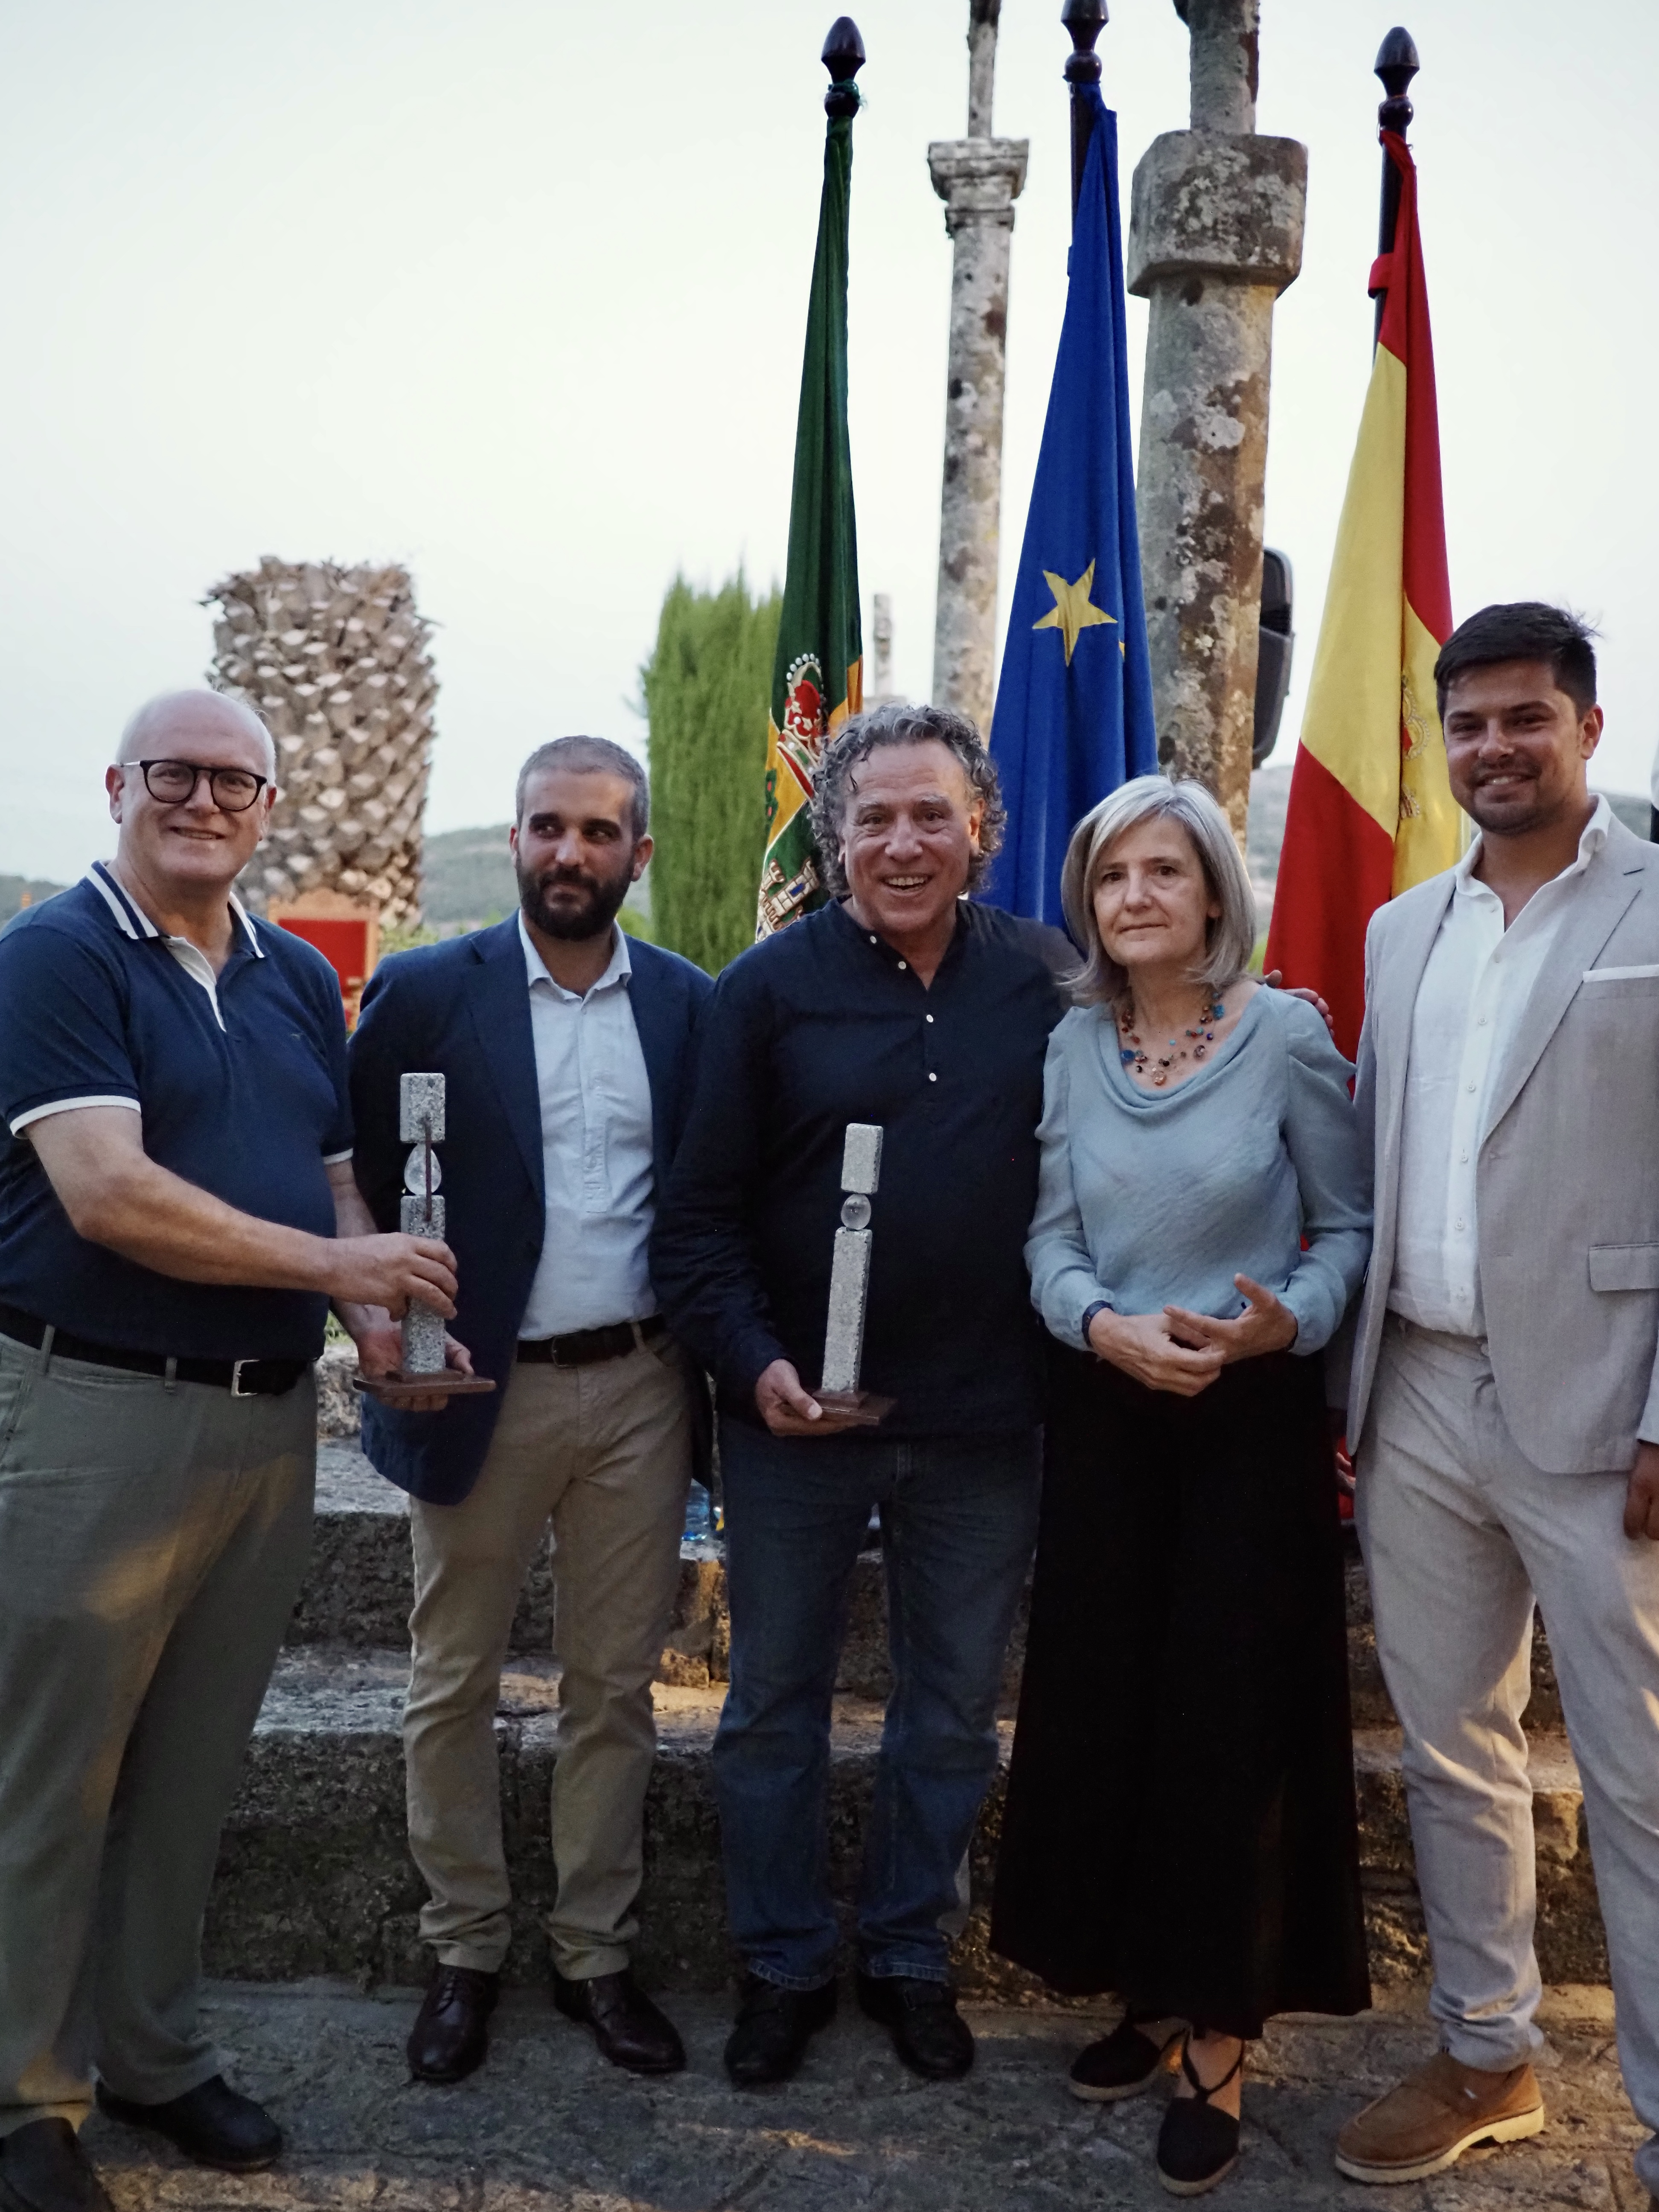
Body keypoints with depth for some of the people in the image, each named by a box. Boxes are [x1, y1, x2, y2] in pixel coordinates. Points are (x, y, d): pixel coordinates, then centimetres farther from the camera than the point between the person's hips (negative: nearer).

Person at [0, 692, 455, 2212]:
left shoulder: (301, 977, 12)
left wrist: (385, 1319, -5)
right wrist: (332, 1265, -16)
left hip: (269, 1417, 6)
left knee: (191, 1773, 17)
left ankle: (152, 2053, 34)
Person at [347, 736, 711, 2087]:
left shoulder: (690, 1004, 4)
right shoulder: (425, 994, -3)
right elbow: (357, 1178, -1)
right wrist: (376, 1317, -11)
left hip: (638, 1386, 2)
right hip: (482, 1388, -1)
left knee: (616, 1687, 12)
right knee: (454, 1687, 10)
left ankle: (595, 1952, 29)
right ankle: (466, 1953, 29)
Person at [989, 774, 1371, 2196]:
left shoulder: (1286, 1037, -6)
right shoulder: (1070, 1047, 4)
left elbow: (1350, 1227, -1)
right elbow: (1050, 1236, 3)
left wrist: (1287, 1322, -19)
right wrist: (1106, 1326, -16)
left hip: (1253, 1418, -3)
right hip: (1107, 1414, 4)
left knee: (1232, 1715, 2)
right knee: (1107, 1705, 9)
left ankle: (1221, 2038, 19)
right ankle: (1152, 1995, 29)